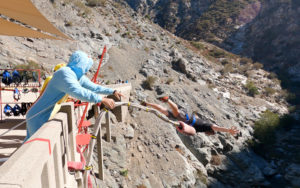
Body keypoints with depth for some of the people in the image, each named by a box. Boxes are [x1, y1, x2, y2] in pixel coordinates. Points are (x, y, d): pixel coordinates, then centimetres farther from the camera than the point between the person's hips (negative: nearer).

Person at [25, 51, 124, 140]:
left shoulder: (78, 75, 4)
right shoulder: (65, 73, -25)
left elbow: (93, 87, 15)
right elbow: (77, 92, -41)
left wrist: (112, 91, 13)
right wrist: (102, 99, -42)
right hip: (39, 118, -9)